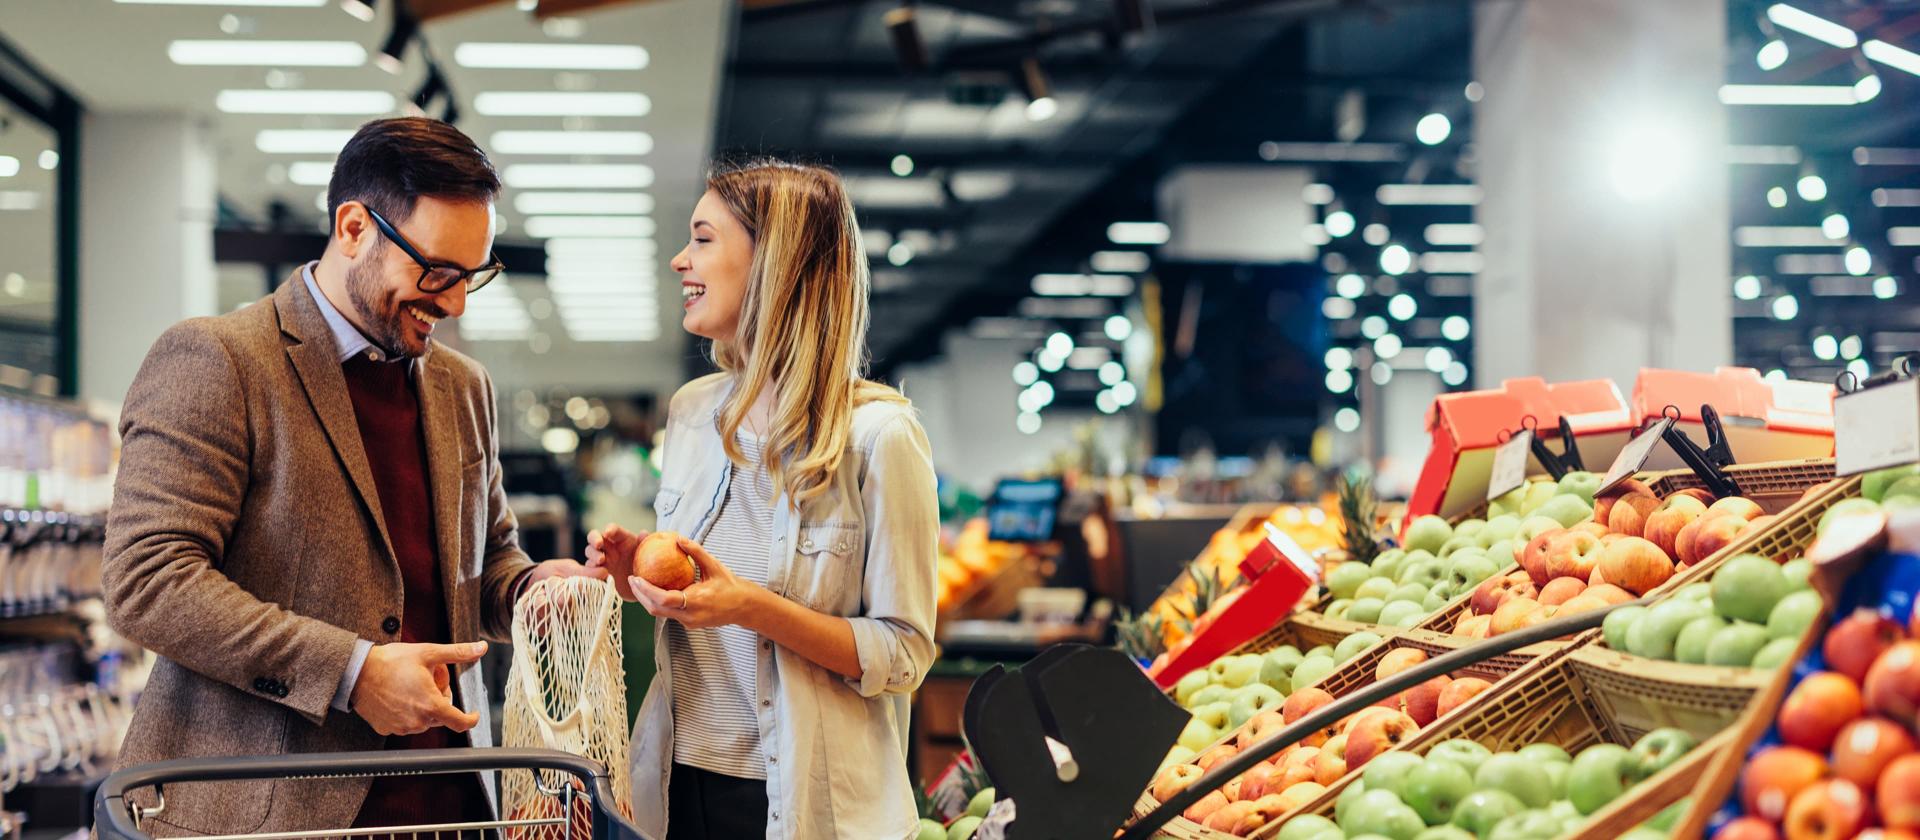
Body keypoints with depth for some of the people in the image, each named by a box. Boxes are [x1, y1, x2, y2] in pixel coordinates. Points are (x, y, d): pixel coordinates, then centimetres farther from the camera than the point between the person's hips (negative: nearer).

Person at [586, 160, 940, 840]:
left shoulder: (877, 435, -14)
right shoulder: (692, 412, 6)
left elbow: (903, 654, -13)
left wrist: (755, 608, -25)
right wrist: (638, 574, -3)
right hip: (682, 782, 6)